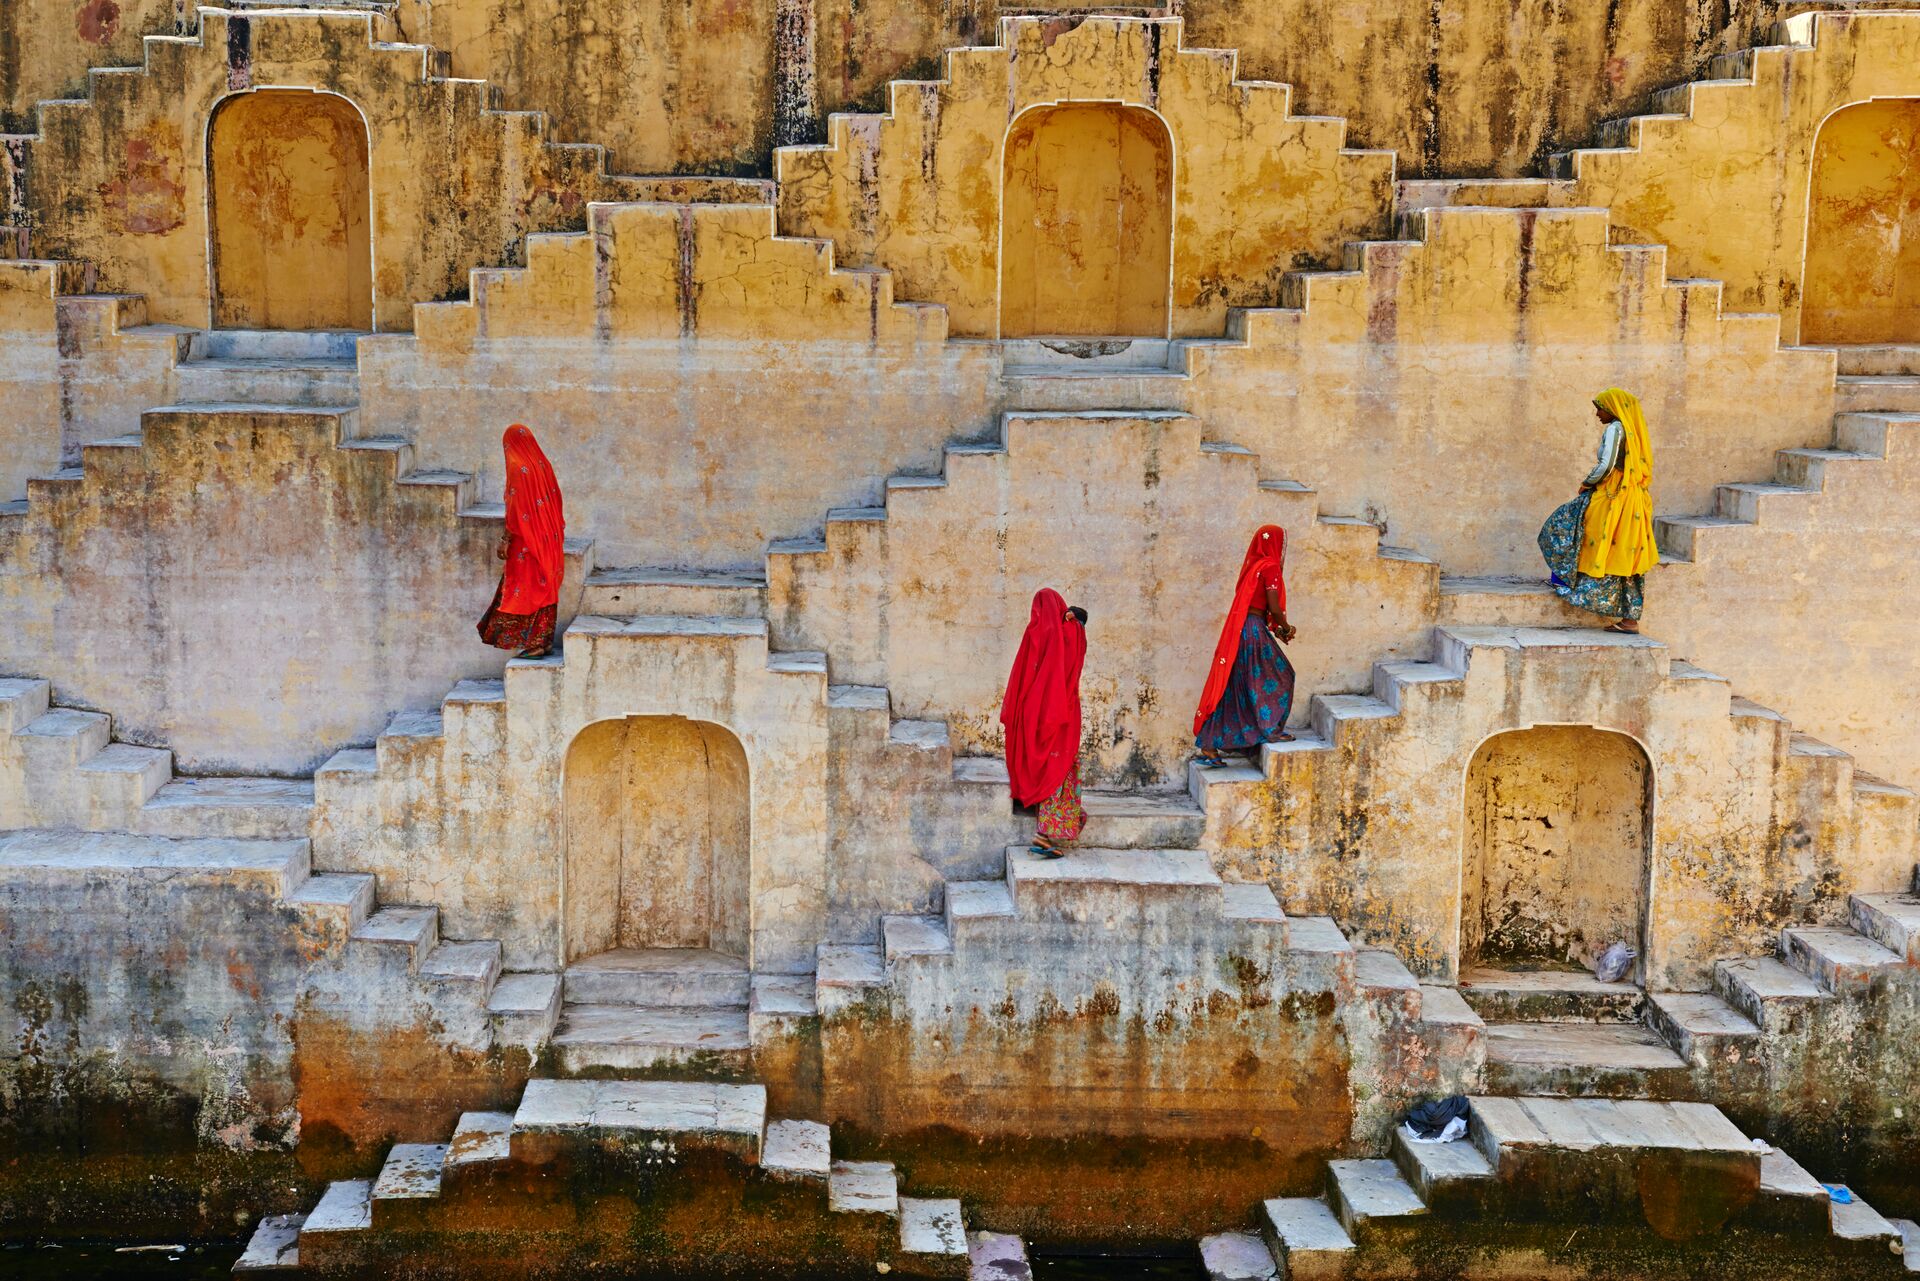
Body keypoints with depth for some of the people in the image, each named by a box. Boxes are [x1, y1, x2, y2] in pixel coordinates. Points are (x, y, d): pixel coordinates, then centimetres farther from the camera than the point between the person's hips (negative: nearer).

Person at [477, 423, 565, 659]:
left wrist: (505, 540, -13)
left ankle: (533, 644, -2)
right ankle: (546, 641, 14)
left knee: (526, 588, -1)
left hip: (526, 541, -7)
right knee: (545, 587, 11)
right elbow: (555, 501, 12)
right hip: (549, 539, 7)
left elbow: (515, 509, -17)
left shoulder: (518, 468, -13)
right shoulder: (544, 464, 8)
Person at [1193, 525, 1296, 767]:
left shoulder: (1252, 565, 17)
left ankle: (1209, 747, 6)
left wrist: (1276, 630, 19)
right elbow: (1274, 608, -13)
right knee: (1277, 675, 8)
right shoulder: (1270, 567, -8)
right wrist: (1286, 629, 5)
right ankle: (1270, 729, 10)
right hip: (1254, 631, -8)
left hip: (1237, 629, 8)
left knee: (1230, 687, 8)